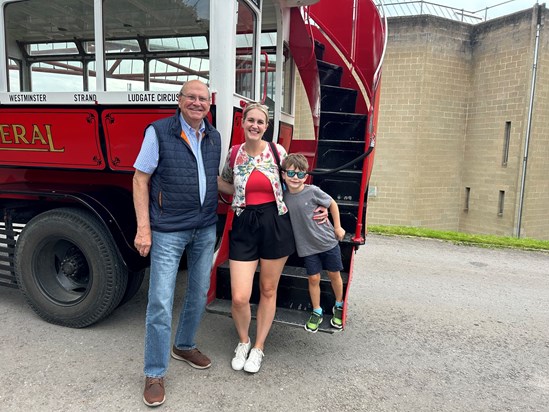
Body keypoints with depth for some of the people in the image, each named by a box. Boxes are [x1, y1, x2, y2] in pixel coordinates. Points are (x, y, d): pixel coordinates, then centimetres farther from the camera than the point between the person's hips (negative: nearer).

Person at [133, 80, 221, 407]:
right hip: (169, 231, -5)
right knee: (161, 301, -1)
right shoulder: (159, 132, -8)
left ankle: (184, 346, 40)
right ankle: (155, 373, 16)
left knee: (199, 293, 16)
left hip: (206, 229, 6)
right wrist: (143, 228, -13)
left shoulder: (214, 137, 8)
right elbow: (140, 180, -7)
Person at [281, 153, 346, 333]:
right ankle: (316, 312, 28)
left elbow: (332, 204, -3)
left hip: (328, 241, -1)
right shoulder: (283, 197, -7)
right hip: (307, 246, 2)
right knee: (314, 278, 7)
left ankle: (339, 306, 36)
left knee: (334, 274, 12)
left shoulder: (313, 191, -17)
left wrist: (338, 227, 1)